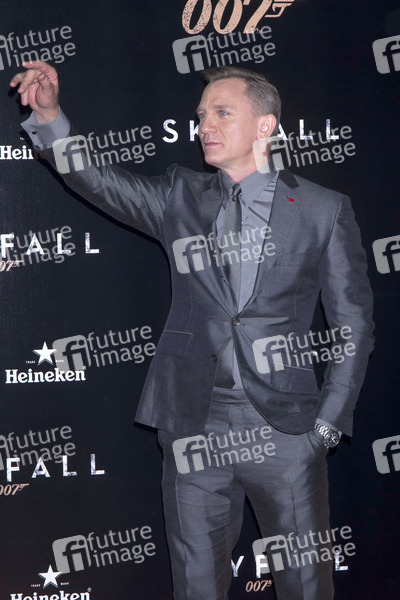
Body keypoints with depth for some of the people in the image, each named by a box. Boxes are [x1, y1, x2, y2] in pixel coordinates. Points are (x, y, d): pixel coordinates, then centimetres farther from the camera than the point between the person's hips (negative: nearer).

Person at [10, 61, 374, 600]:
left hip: (285, 429, -2)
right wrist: (49, 115, -20)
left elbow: (353, 327, 3)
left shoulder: (324, 210, 2)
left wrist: (326, 424, -3)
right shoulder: (180, 197, 10)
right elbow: (98, 181, -3)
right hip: (195, 424, 2)